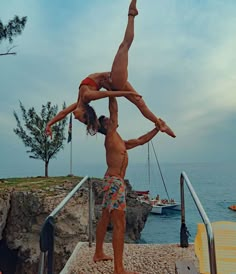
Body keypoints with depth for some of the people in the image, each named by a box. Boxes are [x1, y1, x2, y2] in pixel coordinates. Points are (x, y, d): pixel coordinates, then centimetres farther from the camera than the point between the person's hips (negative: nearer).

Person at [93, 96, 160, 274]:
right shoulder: (110, 136, -7)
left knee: (105, 219, 18)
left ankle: (99, 253, 33)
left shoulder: (120, 142, 19)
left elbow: (141, 141, 24)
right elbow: (114, 109, -9)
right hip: (115, 182, -10)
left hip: (113, 181, 10)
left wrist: (156, 129, 21)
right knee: (120, 224, -9)